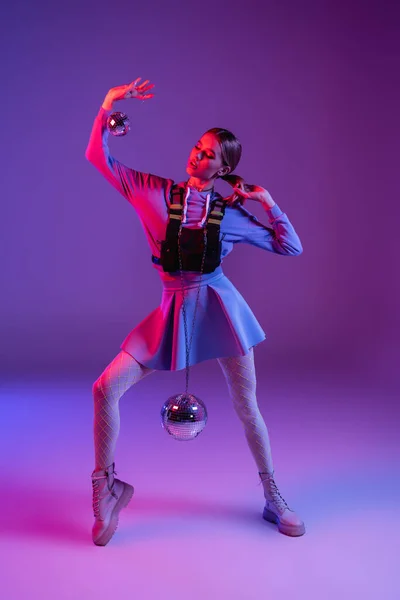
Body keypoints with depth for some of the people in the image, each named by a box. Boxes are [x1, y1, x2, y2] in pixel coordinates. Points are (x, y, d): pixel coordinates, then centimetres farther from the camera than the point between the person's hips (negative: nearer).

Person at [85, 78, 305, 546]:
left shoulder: (232, 214, 2)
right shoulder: (152, 192, 2)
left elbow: (291, 248, 6)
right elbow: (98, 157, 2)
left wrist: (268, 202, -1)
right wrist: (107, 106, -8)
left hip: (220, 306, 0)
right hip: (173, 309, 1)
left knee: (246, 406, 6)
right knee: (105, 389, -9)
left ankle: (274, 500, 27)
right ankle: (106, 486, 12)